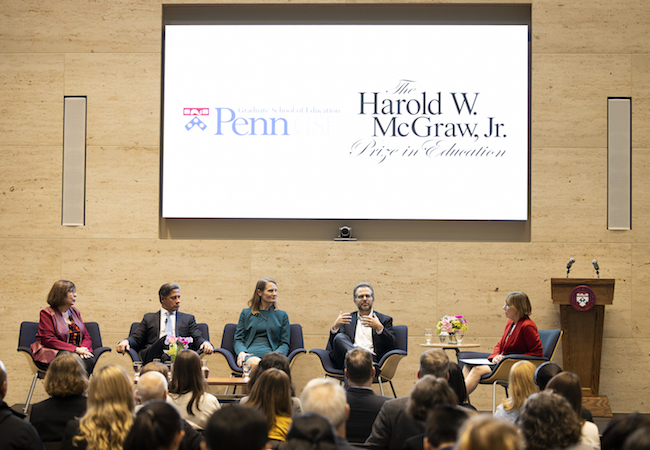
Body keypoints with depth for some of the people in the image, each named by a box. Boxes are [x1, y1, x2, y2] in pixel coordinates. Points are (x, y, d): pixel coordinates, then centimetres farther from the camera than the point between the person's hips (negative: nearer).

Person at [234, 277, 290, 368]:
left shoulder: (282, 315, 23)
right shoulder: (246, 313, 23)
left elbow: (285, 343, 17)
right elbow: (238, 339, 17)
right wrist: (241, 352, -7)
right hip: (250, 355, 0)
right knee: (255, 363, -41)